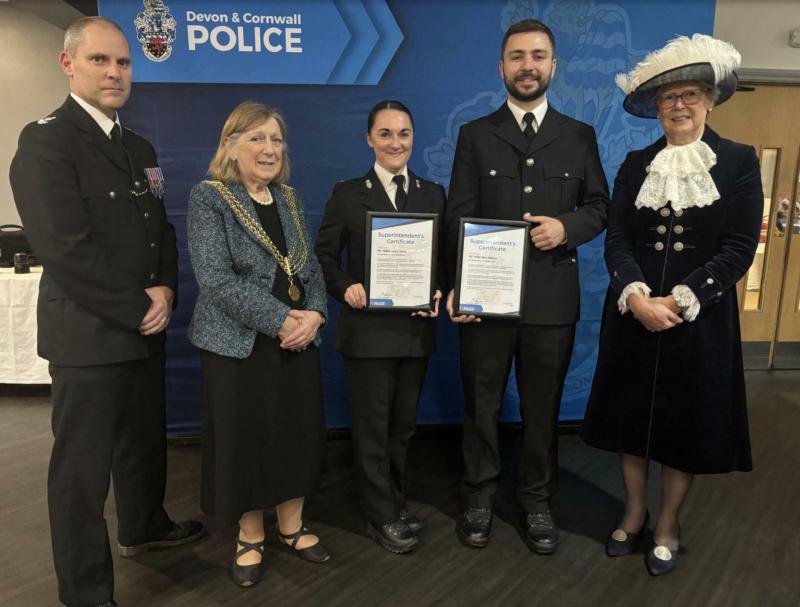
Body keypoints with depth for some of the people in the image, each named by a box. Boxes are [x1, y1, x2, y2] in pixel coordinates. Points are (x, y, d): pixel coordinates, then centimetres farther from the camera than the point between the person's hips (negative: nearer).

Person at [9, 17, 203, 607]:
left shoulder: (139, 148, 13)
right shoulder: (45, 141, -11)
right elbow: (66, 248, -20)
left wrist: (164, 292, -4)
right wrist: (137, 308, -15)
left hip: (145, 328, 8)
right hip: (88, 332, -7)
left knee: (145, 441, 21)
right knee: (83, 465, 5)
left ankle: (144, 526, 45)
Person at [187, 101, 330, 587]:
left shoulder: (291, 199, 11)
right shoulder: (208, 198, -6)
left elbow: (312, 268, 11)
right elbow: (215, 277, -17)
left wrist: (314, 315, -9)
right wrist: (279, 321, -19)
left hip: (300, 340, 5)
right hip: (239, 344, -5)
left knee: (299, 433, 11)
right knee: (244, 438, 6)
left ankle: (293, 526, 30)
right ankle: (250, 537, 26)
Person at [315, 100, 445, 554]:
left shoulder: (434, 194, 9)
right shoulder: (348, 194, 0)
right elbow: (324, 255, -1)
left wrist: (438, 292, -10)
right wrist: (345, 288, -18)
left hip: (417, 329, 4)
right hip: (368, 329, -3)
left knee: (404, 425, 16)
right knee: (373, 428, 7)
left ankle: (397, 504, 35)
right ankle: (382, 517, 23)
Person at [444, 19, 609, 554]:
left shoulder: (579, 136, 9)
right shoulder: (475, 135, 6)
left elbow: (599, 207, 8)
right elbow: (459, 217, -1)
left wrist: (567, 226, -14)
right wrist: (457, 286, -12)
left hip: (552, 297, 1)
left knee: (543, 406, 12)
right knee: (482, 403, 10)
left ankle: (538, 501, 30)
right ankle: (480, 496, 29)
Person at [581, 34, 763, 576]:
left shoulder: (739, 162, -1)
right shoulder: (635, 165, 7)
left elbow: (739, 248, -8)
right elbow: (616, 241, -1)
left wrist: (678, 300, -17)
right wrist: (635, 296, -17)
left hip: (700, 319, -2)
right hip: (634, 315, 2)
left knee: (687, 422, 9)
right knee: (632, 414, 11)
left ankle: (668, 524, 29)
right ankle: (634, 513, 31)